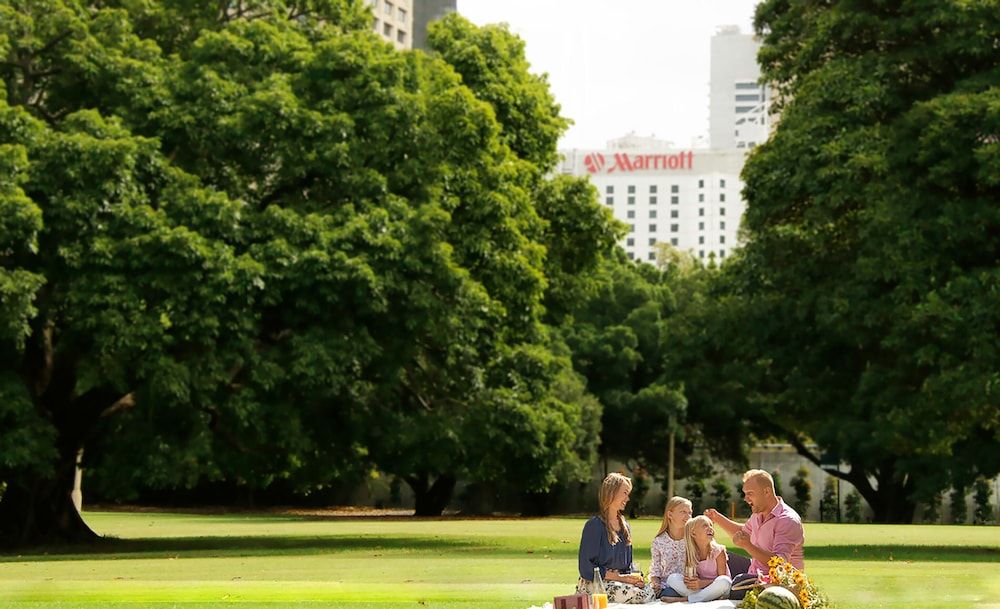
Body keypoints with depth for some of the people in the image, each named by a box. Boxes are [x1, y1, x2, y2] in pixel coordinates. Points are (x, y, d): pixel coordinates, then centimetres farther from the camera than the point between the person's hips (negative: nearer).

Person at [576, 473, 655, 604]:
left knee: (650, 591, -23)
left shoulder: (625, 527, 16)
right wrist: (620, 577, -15)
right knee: (635, 594, -31)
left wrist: (632, 577, -3)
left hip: (619, 582, 6)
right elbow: (586, 569, -12)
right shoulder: (594, 525, -8)